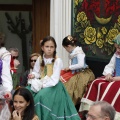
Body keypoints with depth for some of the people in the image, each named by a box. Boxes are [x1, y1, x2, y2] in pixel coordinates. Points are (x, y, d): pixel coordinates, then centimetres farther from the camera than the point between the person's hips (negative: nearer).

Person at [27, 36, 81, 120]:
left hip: (53, 86, -5)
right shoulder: (40, 59, 3)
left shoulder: (57, 60, -13)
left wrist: (42, 85, -21)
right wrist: (33, 75, -13)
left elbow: (54, 79, -17)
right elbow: (36, 72, 11)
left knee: (41, 96, -32)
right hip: (40, 84, 6)